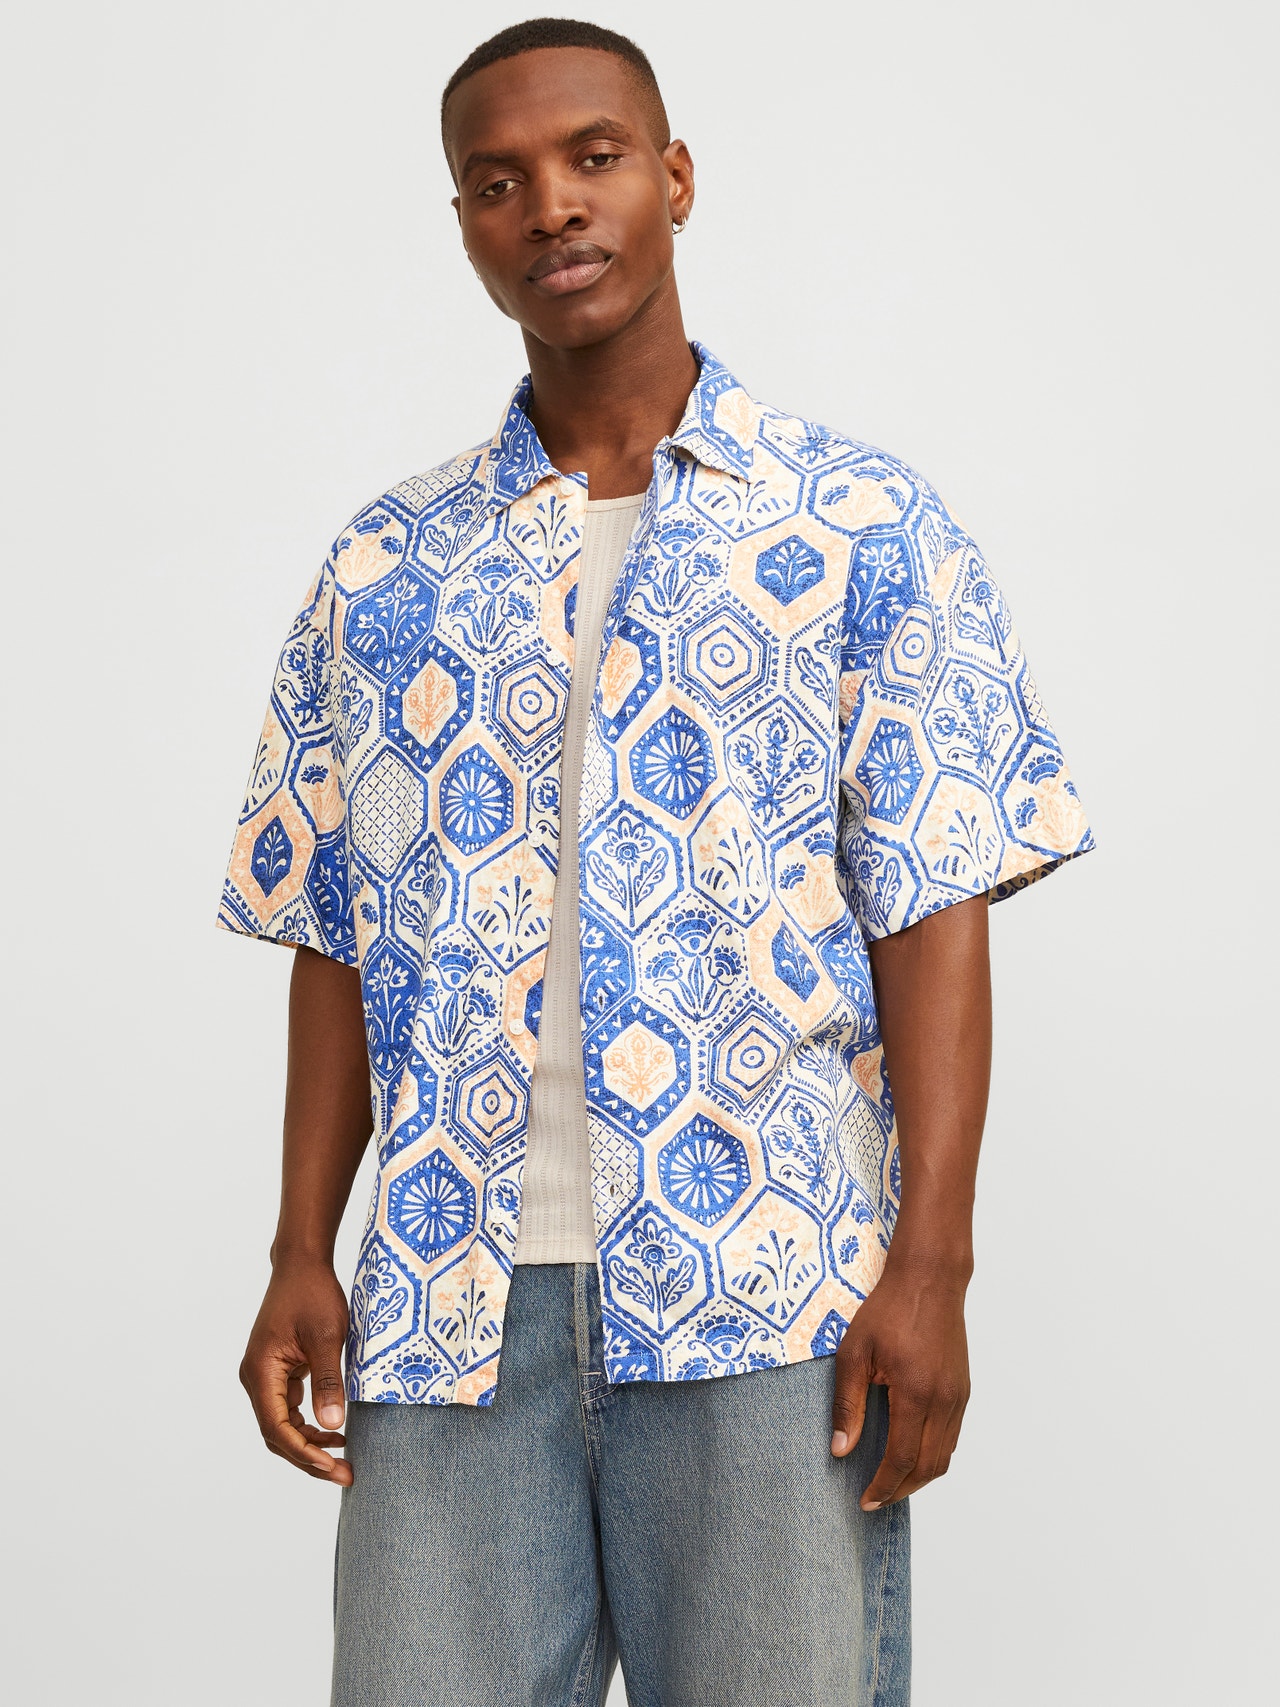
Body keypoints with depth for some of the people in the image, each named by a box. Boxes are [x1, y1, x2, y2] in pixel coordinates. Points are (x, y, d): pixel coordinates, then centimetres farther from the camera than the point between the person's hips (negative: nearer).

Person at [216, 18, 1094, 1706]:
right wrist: (301, 1255, 6)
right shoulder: (382, 576, 13)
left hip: (763, 1300, -2)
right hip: (454, 1304, 3)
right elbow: (337, 936, 14)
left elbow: (933, 907, -1)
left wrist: (931, 1266, -9)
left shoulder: (862, 526, 4)